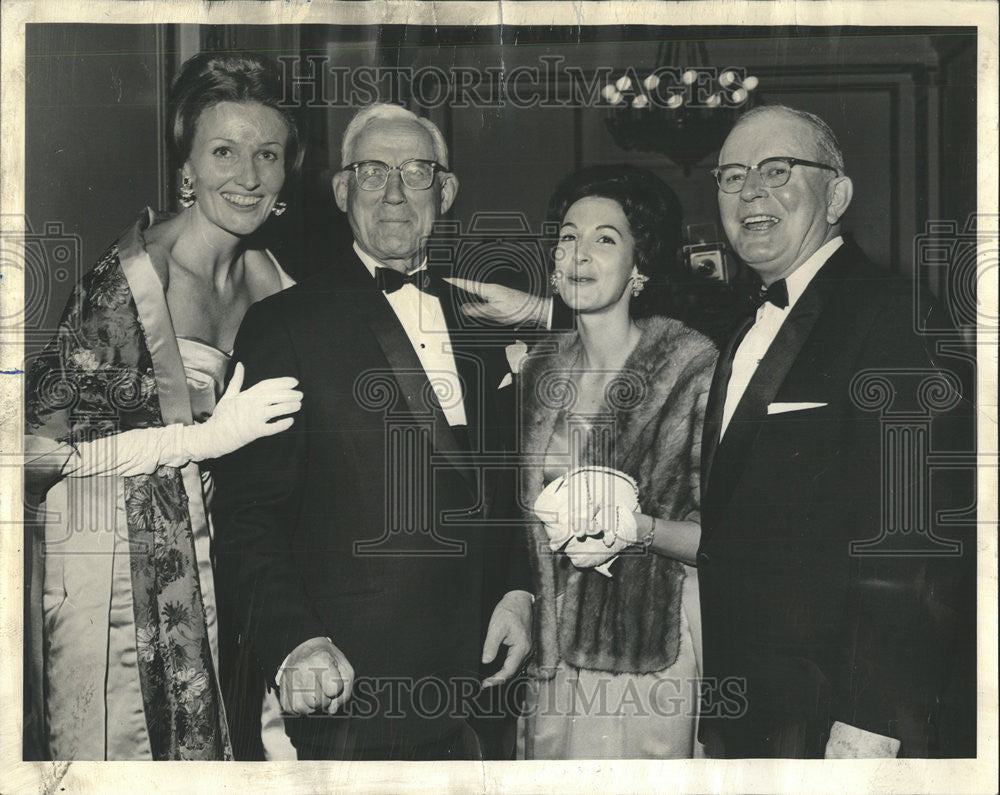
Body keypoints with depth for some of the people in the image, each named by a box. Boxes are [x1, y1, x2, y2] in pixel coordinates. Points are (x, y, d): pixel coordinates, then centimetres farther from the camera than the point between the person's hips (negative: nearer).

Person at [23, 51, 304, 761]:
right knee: (109, 754, 4)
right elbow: (36, 449, -20)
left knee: (205, 749, 12)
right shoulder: (127, 276, -17)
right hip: (110, 564, -6)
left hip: (207, 563, 6)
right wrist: (205, 437, -20)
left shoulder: (266, 278, 4)